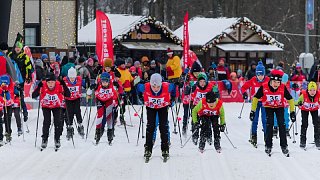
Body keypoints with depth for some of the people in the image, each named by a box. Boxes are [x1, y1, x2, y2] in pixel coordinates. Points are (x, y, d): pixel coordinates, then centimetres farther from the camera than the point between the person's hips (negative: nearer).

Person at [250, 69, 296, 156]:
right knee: (269, 124, -13)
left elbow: (290, 99, -10)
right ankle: (268, 146, -2)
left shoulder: (283, 88, -23)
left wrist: (292, 112, -9)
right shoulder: (264, 87, -25)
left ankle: (284, 146, -1)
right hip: (268, 107, -1)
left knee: (281, 124, -11)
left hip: (279, 107, 1)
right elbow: (256, 98, -12)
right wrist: (253, 111, -12)